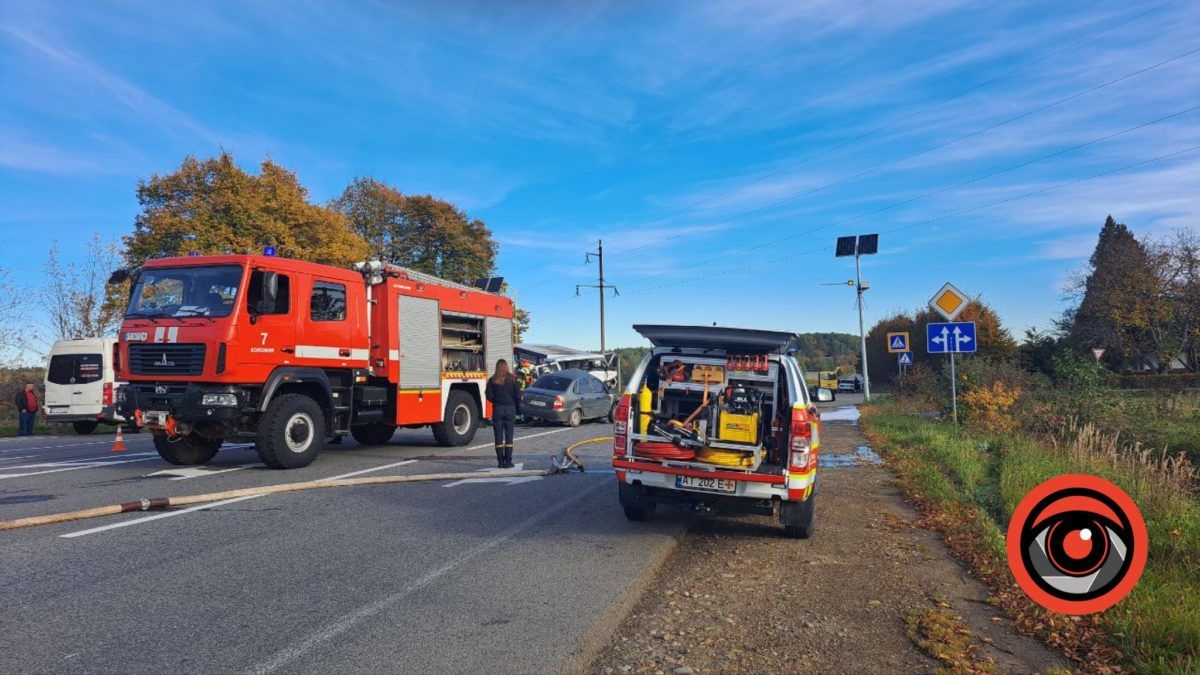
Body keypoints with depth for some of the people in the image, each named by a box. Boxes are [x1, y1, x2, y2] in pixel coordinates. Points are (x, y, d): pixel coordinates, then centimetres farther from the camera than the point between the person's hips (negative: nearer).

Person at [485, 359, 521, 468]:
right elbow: (518, 395, -5)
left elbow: (488, 395, -7)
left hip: (497, 409, 0)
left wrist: (495, 401, 12)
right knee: (509, 437, 4)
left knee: (498, 437, 5)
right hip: (510, 409, 0)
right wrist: (517, 408, 7)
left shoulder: (492, 380, 0)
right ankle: (508, 462, 2)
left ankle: (500, 462, 5)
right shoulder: (512, 379, -1)